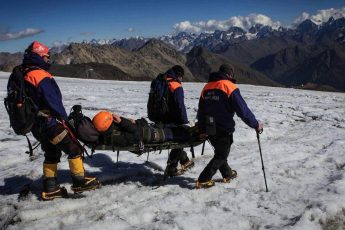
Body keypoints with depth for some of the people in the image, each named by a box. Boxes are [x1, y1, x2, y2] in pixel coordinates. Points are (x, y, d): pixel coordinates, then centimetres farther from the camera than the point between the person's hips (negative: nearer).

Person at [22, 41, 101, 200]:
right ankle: (80, 182, 7)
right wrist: (64, 117, -8)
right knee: (74, 149, 0)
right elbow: (53, 100, -20)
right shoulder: (41, 75, -17)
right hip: (49, 122, -10)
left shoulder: (25, 75, 13)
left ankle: (50, 188, 21)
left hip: (36, 124, 10)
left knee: (52, 153, 18)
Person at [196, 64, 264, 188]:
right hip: (224, 130, -6)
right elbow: (243, 110, -16)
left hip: (210, 129, 7)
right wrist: (256, 125, -6)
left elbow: (201, 110, 14)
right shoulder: (230, 87, -13)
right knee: (221, 156, 9)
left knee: (220, 152, 25)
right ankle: (203, 181, 7)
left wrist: (202, 129, 24)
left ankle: (227, 174, 40)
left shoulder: (207, 87, 7)